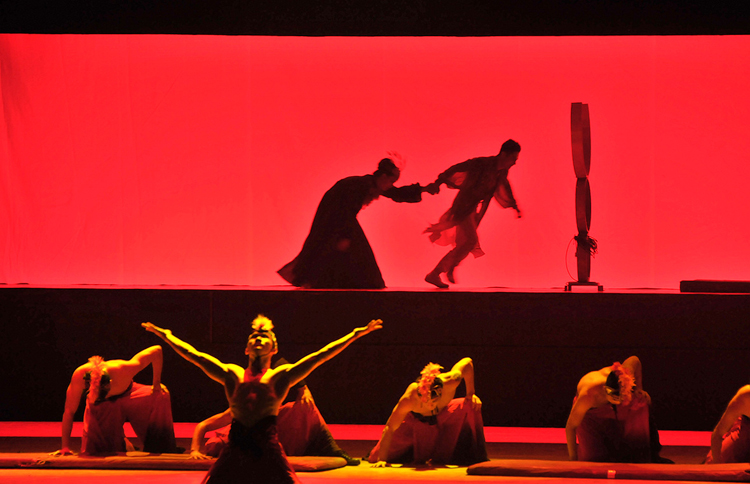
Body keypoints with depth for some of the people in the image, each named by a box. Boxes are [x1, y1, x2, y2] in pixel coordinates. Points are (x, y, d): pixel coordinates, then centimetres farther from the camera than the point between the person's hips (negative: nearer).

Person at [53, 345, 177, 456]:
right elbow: (69, 411, -28)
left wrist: (156, 384, -19)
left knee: (160, 396, -21)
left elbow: (157, 350, -29)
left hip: (127, 395, 1)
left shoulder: (124, 370, -44)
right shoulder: (79, 375, -41)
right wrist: (65, 447, -29)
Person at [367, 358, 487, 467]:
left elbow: (467, 362, -19)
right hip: (416, 421, -2)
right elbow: (389, 429, -39)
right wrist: (381, 460, -42)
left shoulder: (449, 383, -40)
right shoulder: (408, 399, -45)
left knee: (471, 406, -23)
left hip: (443, 415, 2)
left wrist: (470, 393, -15)